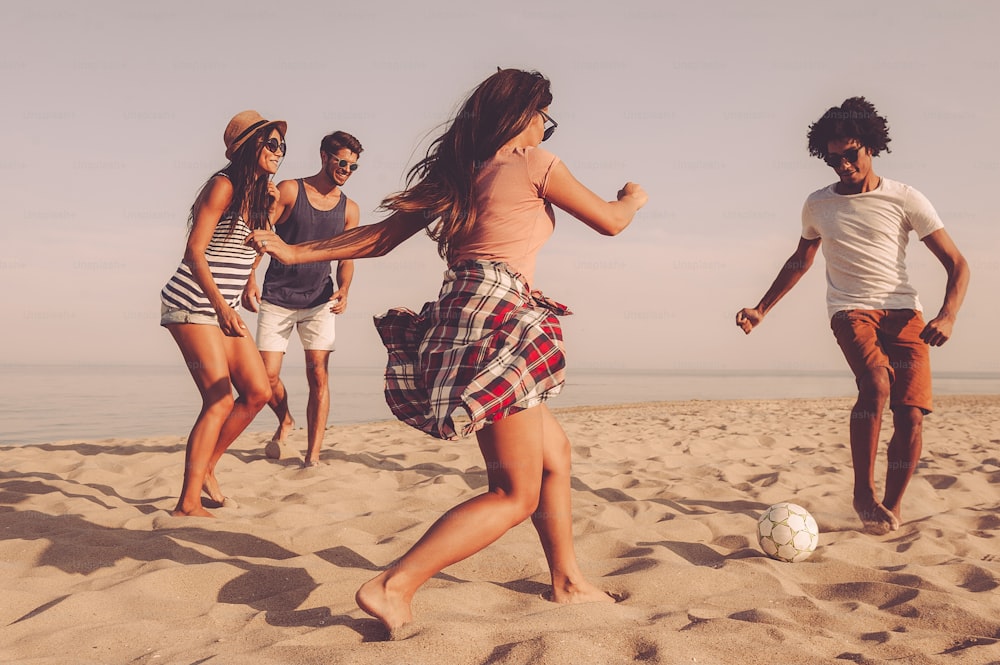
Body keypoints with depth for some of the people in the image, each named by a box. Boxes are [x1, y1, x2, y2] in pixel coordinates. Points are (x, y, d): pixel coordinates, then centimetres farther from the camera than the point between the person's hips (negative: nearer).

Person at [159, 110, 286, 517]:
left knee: (258, 392, 5)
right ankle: (188, 504, -8)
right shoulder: (224, 185, -13)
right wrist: (221, 306, -17)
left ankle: (205, 467, 21)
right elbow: (194, 251, -17)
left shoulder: (257, 192, 12)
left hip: (224, 308, 9)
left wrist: (269, 210, 7)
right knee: (220, 401, -13)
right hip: (193, 305, -9)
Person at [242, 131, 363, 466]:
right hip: (276, 299, -1)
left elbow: (346, 258, 11)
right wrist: (249, 280, -17)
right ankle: (285, 421, 29)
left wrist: (343, 290, -9)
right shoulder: (289, 190, -3)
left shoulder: (349, 209, 6)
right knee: (267, 376, -3)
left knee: (318, 375, -8)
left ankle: (313, 456, -2)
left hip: (319, 301, 2)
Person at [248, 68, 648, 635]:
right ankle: (394, 587, -13)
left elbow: (380, 237, 15)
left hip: (456, 317, 9)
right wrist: (634, 198, 31)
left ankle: (568, 581, 30)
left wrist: (298, 253, 22)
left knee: (555, 451, 22)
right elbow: (610, 222, 9)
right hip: (499, 317, -8)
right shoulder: (534, 163, 1)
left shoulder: (454, 173, 19)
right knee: (516, 495, -4)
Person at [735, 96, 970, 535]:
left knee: (910, 415, -12)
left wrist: (948, 315, -18)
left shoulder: (905, 200, 2)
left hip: (903, 312, 0)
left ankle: (891, 507, 8)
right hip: (851, 311, 0)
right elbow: (800, 261, 27)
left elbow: (957, 264, 1)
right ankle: (863, 493, -19)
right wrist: (761, 309, 20)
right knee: (876, 384, -30)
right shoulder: (818, 206, 10)